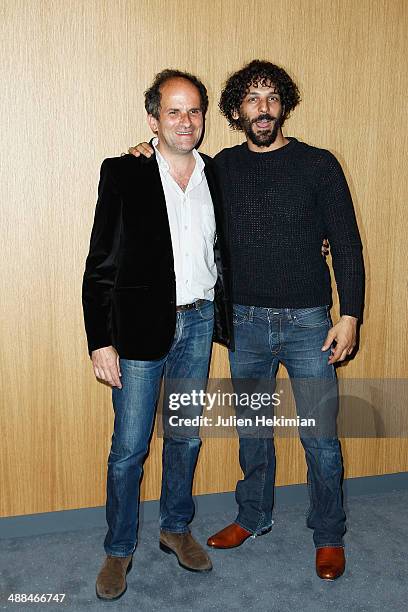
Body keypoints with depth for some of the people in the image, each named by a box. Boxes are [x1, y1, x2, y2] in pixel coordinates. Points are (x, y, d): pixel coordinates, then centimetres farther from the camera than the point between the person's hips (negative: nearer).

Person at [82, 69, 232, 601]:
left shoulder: (215, 175, 6)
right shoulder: (123, 174, -6)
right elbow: (100, 267, -8)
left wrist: (225, 319, 9)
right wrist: (101, 342, -12)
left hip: (199, 322, 4)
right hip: (141, 325, -4)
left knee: (186, 436, 16)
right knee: (129, 448, 5)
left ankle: (176, 528, 38)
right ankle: (119, 549, 26)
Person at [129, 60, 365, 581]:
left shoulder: (318, 165, -4)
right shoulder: (222, 167, 4)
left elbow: (346, 244, -4)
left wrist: (350, 315, -11)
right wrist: (148, 162, 0)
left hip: (307, 322, -2)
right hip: (245, 322, 3)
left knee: (320, 438, 4)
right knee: (251, 430, 17)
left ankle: (328, 535, 26)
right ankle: (253, 517, 38)